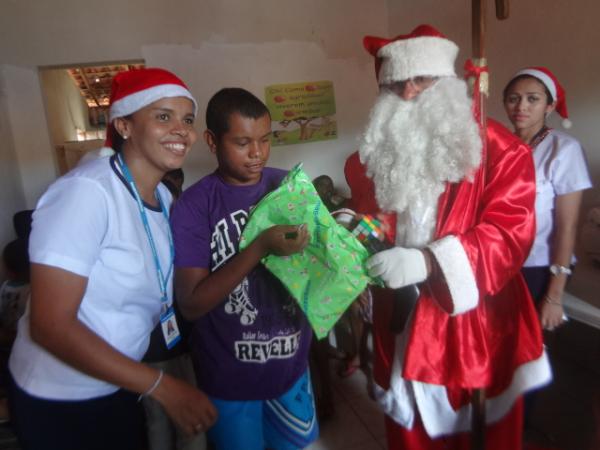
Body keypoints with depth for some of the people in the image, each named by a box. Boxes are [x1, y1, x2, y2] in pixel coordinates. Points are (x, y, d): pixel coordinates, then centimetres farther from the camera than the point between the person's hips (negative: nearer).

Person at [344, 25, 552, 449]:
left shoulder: (499, 149, -8)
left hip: (475, 324, -3)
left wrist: (427, 262, -30)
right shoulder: (375, 154, 6)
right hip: (403, 325, 4)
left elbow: (511, 231, -17)